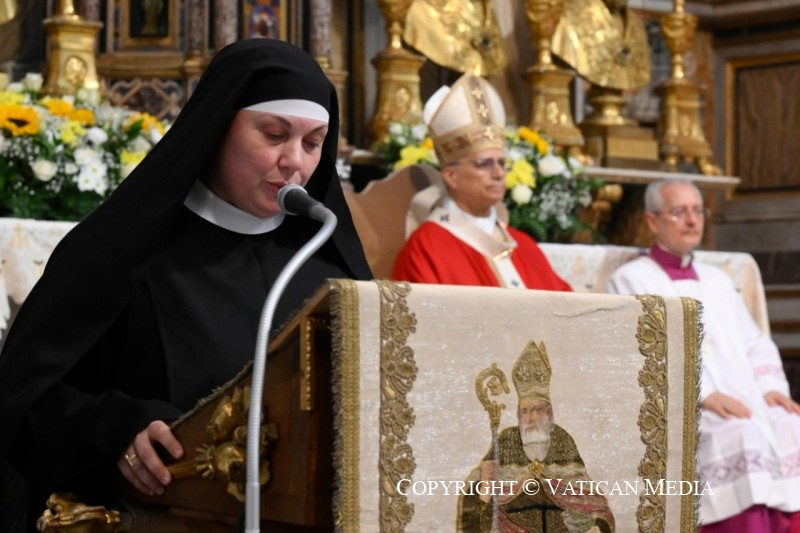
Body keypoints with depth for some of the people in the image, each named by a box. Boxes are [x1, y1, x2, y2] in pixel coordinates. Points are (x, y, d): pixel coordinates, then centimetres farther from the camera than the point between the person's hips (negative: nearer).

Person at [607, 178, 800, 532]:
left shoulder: (717, 280, 26)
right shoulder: (632, 279, 6)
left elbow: (755, 343, 21)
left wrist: (770, 386, -1)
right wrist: (703, 393, -19)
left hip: (745, 399, 6)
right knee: (741, 438, -32)